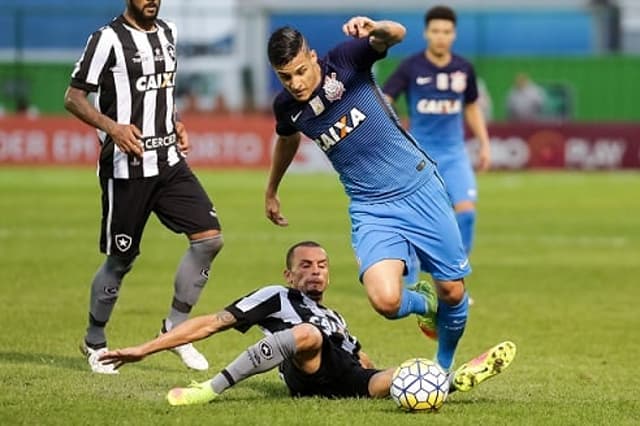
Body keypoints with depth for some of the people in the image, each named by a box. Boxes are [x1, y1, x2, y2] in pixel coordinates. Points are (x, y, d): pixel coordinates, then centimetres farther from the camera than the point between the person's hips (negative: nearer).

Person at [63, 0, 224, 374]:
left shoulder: (168, 33, 13)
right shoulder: (108, 39, -10)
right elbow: (74, 98, -9)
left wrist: (177, 124, 11)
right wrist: (113, 127, -23)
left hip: (169, 163, 6)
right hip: (126, 169, -6)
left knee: (209, 237, -7)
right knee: (120, 260, 3)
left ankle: (175, 328, 7)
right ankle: (95, 342, 24)